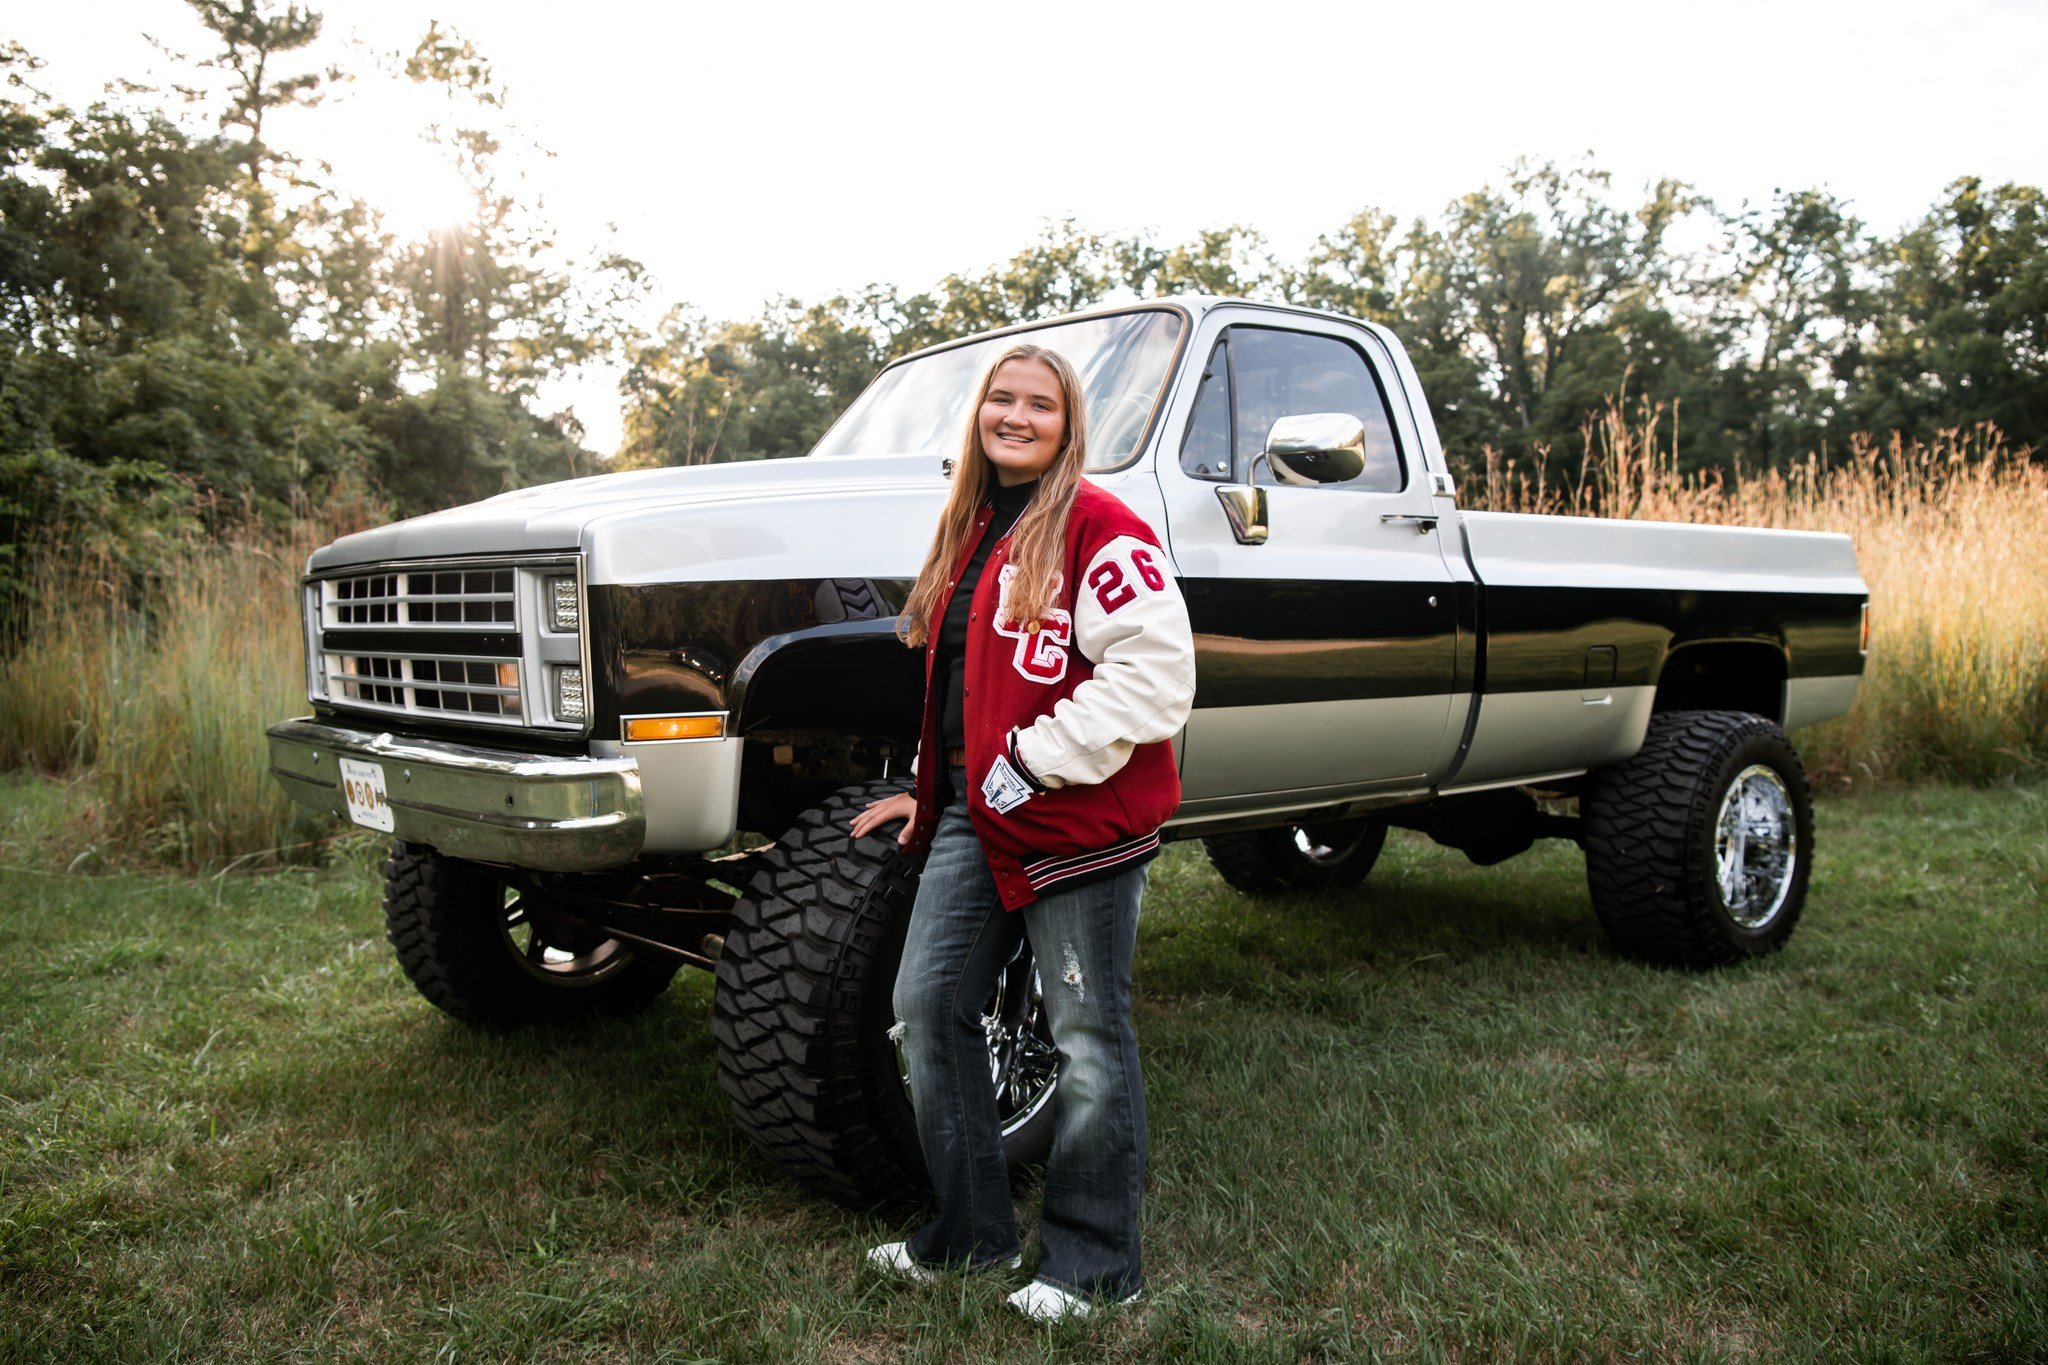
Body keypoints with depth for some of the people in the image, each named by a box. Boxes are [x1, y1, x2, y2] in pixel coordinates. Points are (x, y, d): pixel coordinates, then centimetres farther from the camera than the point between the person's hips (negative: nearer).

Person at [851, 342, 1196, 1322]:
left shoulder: (1099, 529, -10)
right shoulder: (972, 532, 15)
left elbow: (1156, 673, -19)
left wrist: (1031, 764, -18)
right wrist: (934, 789, 19)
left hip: (1080, 818, -8)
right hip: (977, 812, 8)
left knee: (1087, 1037, 3)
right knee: (928, 1004, 9)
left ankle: (1092, 1265, 21)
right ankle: (973, 1230, 26)